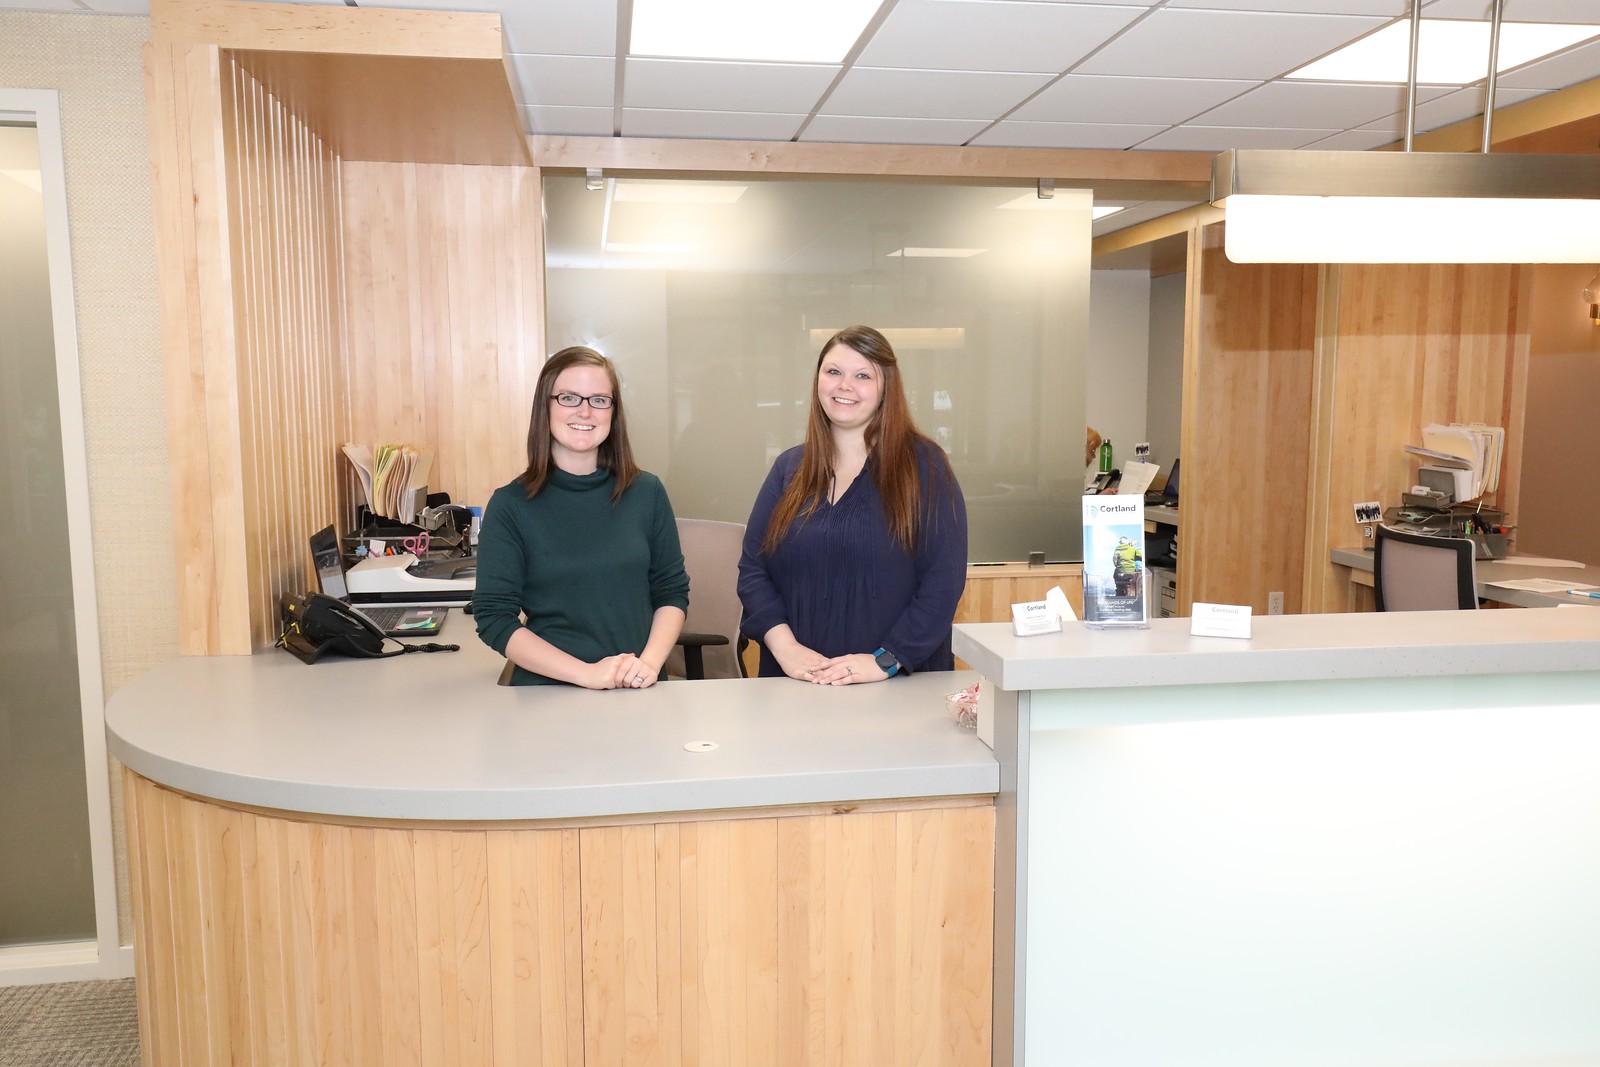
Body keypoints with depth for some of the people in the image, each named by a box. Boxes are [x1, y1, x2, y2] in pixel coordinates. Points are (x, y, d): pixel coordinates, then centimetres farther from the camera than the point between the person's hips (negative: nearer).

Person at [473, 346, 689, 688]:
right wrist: (586, 673, -14)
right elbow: (494, 619, -4)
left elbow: (672, 593, 9)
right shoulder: (510, 505, -1)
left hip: (639, 693, 2)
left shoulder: (647, 492, 5)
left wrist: (650, 661, -8)